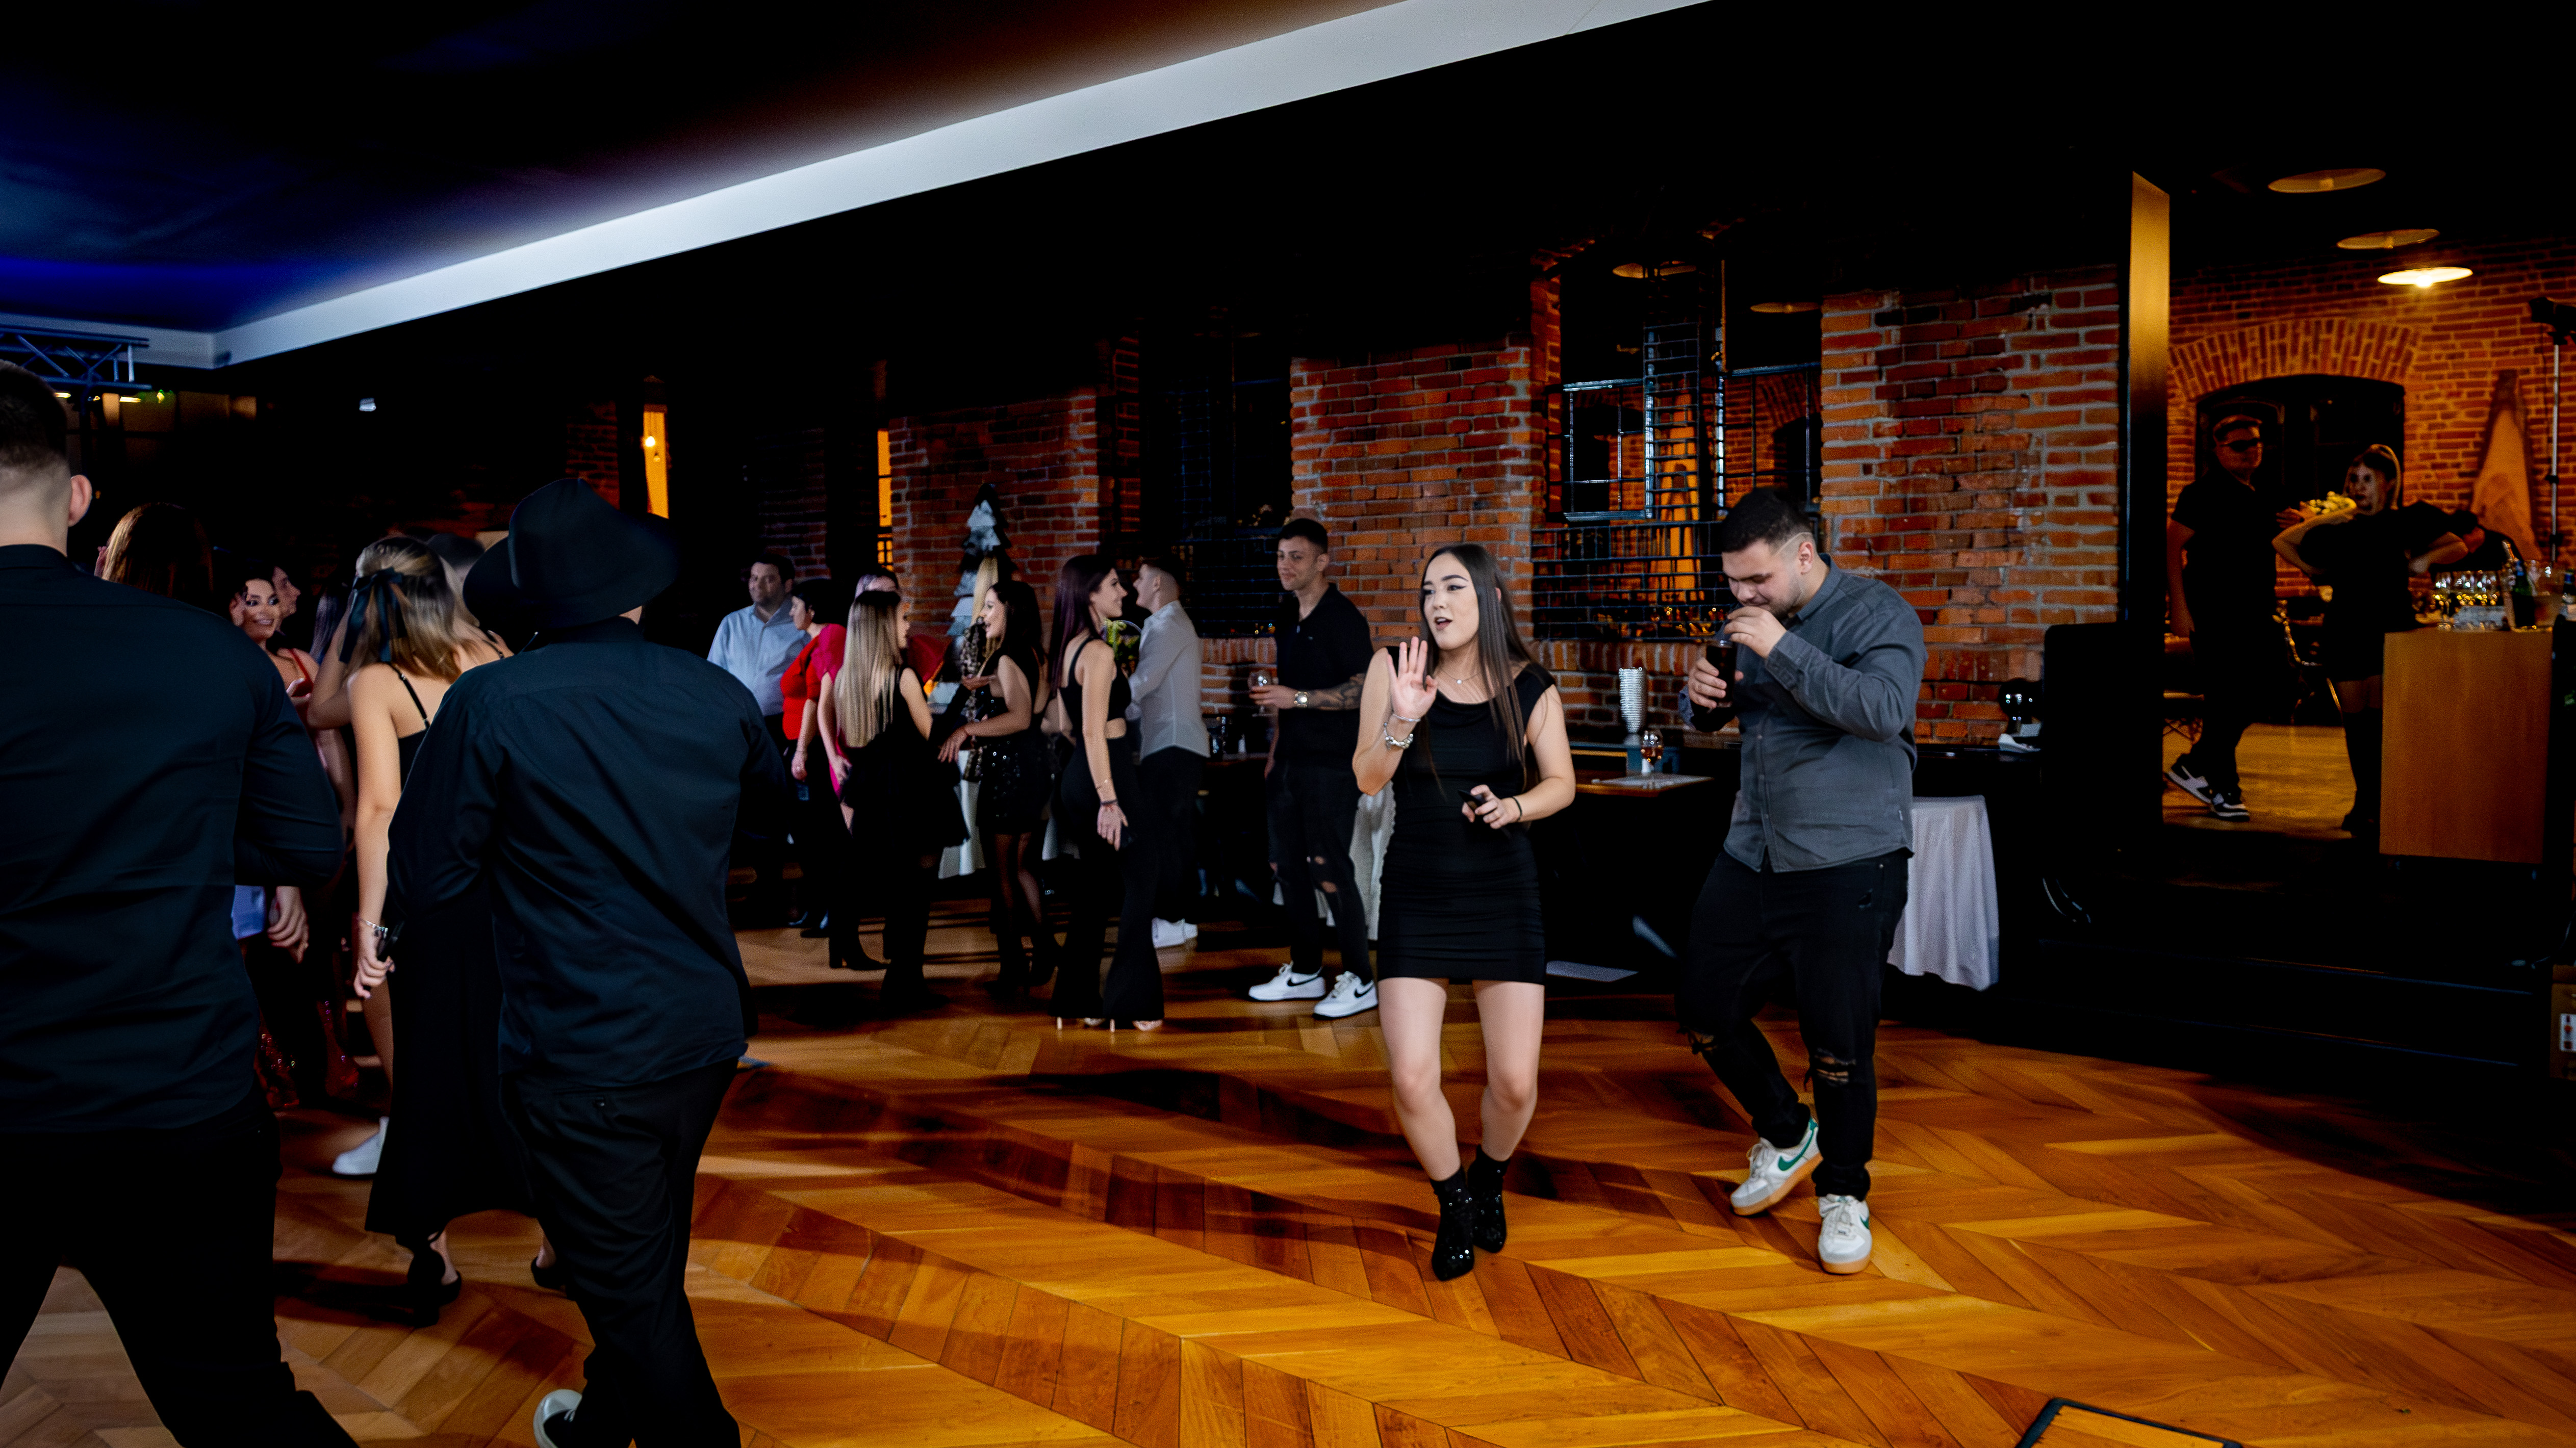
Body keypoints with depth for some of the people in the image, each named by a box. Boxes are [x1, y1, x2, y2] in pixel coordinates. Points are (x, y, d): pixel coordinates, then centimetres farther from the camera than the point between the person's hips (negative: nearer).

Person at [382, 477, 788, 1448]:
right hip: (704, 1032, 6)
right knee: (649, 1256, 27)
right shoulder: (716, 694, -3)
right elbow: (772, 798, 17)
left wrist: (391, 933, 14)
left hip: (579, 1056, -6)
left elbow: (430, 866, -9)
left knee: (634, 1291, 9)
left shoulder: (490, 703, -16)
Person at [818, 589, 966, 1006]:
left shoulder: (845, 678, 5)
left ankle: (904, 984, 20)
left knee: (893, 893, 15)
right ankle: (903, 986, 4)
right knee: (914, 893, 2)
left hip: (869, 790, 7)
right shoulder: (903, 676, -14)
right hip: (912, 792, -7)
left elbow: (847, 743, 11)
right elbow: (932, 735, -6)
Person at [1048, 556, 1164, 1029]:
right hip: (1106, 777, -9)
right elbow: (1094, 732, -20)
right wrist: (1109, 799, -22)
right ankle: (1133, 1003, 0)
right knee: (1139, 884, -2)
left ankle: (1081, 999, 19)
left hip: (1078, 776, 9)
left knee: (1097, 885, 14)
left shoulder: (1069, 649, 13)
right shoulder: (1099, 652, -15)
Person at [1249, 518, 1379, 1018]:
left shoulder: (1343, 618, -11)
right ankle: (1305, 970, 24)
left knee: (1329, 869, -7)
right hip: (1290, 762, 8)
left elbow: (1364, 691, -17)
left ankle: (1360, 981, 5)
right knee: (1286, 864, 11)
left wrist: (1298, 698, -21)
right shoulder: (1287, 616, 14)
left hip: (1332, 764, -8)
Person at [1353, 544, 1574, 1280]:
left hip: (1504, 895, 1)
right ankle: (1454, 1204, 22)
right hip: (1416, 895, 0)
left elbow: (1561, 783, 5)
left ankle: (1488, 1180, 36)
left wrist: (1514, 806, -16)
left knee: (1515, 1082, 0)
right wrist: (1401, 722, -25)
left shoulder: (1530, 687, -4)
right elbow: (1367, 779, -7)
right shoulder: (1394, 668, -5)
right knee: (1411, 1080, -9)